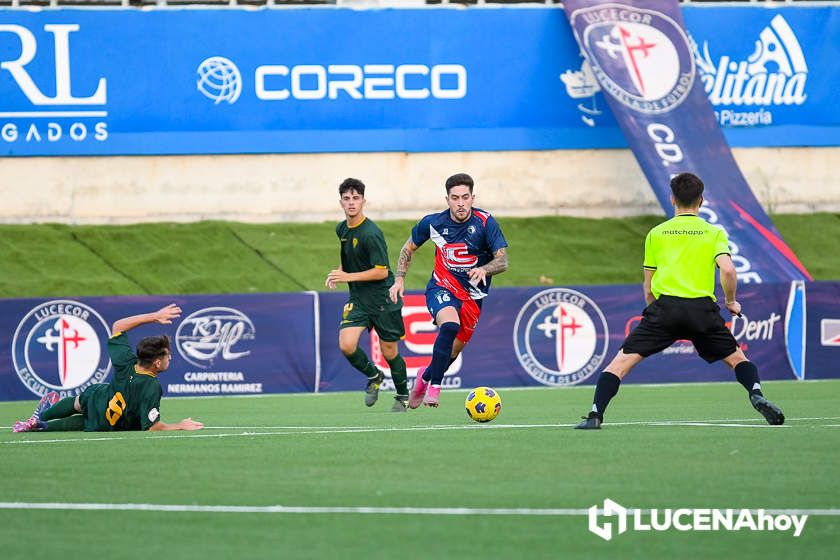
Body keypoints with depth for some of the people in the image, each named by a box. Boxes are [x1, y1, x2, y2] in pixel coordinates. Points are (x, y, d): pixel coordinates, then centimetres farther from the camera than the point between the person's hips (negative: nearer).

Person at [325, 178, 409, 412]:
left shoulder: (371, 233, -19)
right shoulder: (342, 229, 6)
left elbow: (381, 271, -20)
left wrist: (348, 276, -22)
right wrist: (338, 273, 8)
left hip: (383, 298, -6)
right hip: (358, 298, 6)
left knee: (389, 352, 3)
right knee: (346, 345, -13)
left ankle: (402, 396, 26)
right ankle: (374, 376, 15)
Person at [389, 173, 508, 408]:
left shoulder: (485, 222, -14)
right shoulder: (433, 223, -8)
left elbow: (502, 261, -18)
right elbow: (409, 248, 10)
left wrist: (483, 269, -38)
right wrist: (399, 279, 1)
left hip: (473, 295, 2)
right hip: (442, 287, -2)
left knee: (455, 349, 9)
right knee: (450, 325, -32)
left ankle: (425, 377, 41)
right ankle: (434, 388, -23)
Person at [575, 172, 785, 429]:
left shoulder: (656, 234, 16)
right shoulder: (714, 233, 12)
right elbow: (727, 269, -4)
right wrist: (731, 302, 13)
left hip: (664, 305, 0)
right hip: (702, 307, 0)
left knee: (621, 362, 3)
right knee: (737, 358, 19)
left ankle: (595, 415, -13)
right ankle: (757, 396, -7)